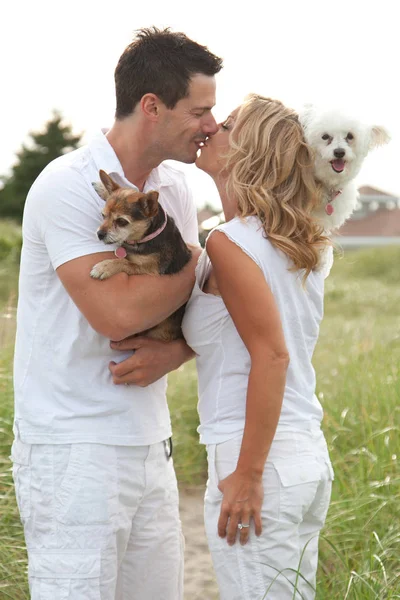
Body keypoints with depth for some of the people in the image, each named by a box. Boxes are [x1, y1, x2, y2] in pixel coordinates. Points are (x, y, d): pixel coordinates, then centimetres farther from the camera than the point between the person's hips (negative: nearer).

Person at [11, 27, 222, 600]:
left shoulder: (176, 188, 9)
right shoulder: (67, 186, -14)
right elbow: (118, 311, -24)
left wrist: (174, 352, -9)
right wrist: (208, 255, -8)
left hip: (149, 443, 7)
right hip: (74, 450, -7)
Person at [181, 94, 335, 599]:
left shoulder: (231, 242, -14)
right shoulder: (300, 245, 10)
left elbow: (272, 355, -21)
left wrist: (248, 475, -19)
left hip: (258, 462, -8)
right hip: (309, 456, 9)